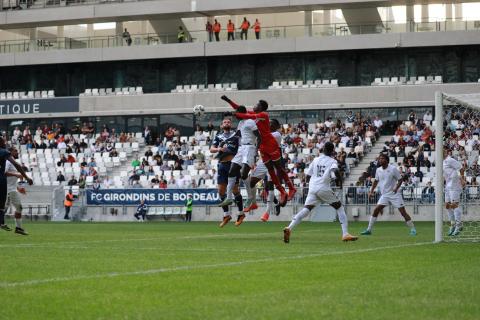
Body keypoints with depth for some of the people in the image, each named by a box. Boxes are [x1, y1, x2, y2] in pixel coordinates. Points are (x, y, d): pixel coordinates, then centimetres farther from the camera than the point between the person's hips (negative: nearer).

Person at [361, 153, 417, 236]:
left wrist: (396, 187, -21)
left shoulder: (393, 169, -11)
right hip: (384, 195, 5)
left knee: (403, 211, -7)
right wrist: (371, 191, 11)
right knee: (376, 210, -5)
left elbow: (400, 179, -5)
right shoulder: (378, 170, 4)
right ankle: (369, 229, 2)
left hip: (394, 194, -5)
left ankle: (412, 229, 1)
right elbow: (376, 181, 19)